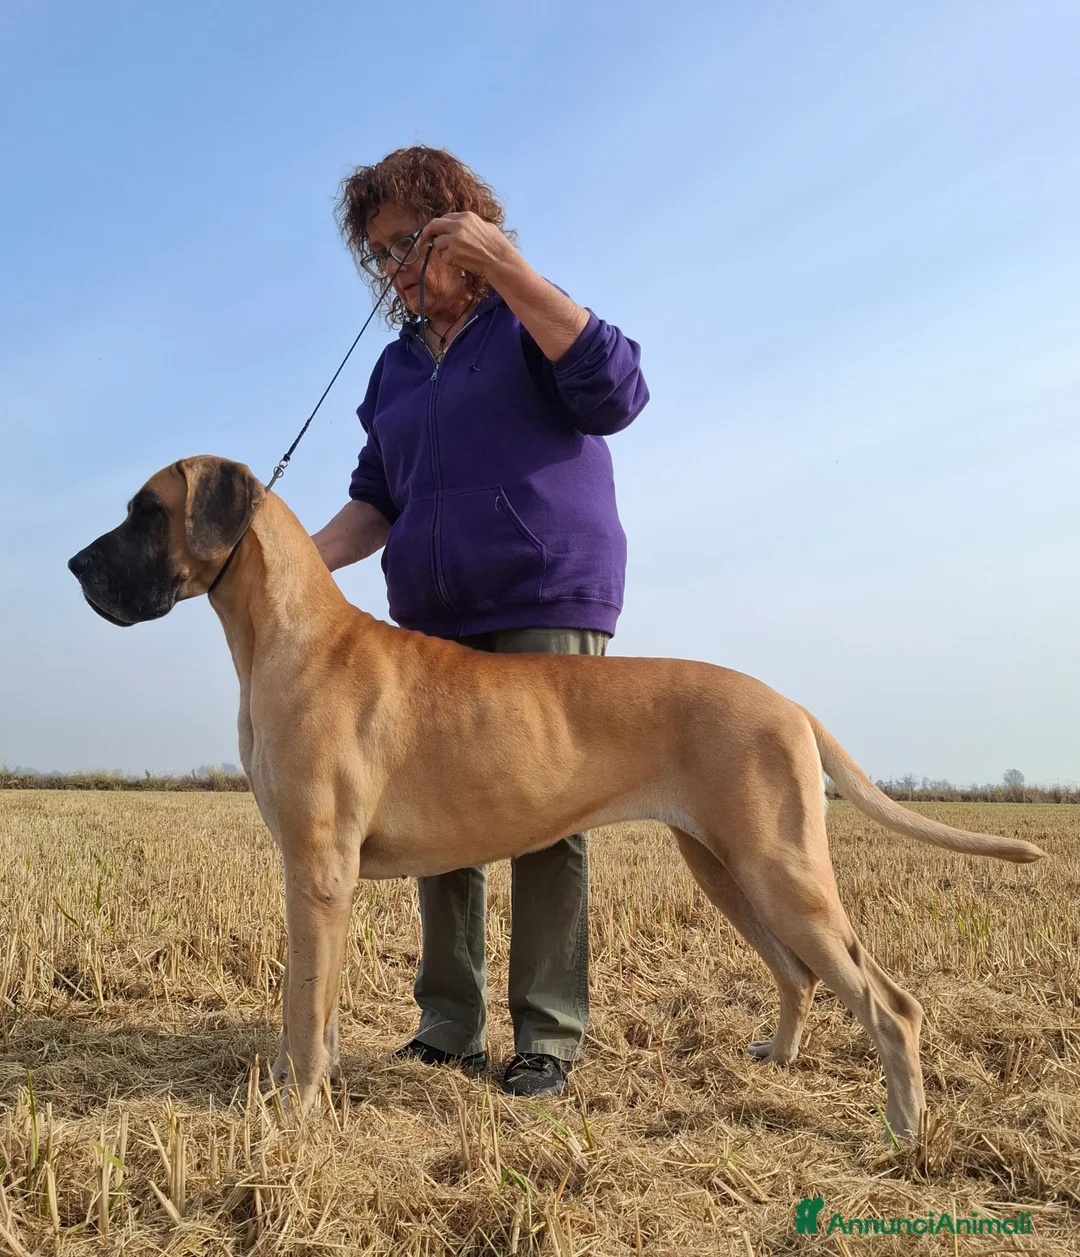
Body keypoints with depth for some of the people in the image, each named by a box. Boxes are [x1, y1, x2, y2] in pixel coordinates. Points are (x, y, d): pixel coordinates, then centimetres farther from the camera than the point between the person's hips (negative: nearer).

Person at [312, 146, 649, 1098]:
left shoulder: (531, 322, 4)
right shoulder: (396, 366, 20)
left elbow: (614, 395, -16)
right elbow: (378, 499, 19)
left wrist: (505, 268, -18)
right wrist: (305, 558, 0)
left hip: (548, 606, -5)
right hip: (433, 621, 6)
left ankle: (549, 1036, 1)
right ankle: (449, 1028, 12)